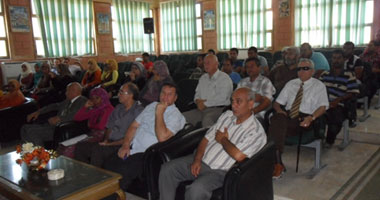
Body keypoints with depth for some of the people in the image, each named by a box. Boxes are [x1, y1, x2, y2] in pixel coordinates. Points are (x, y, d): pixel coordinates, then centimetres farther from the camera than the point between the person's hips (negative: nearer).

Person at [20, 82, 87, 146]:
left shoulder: (83, 101, -10)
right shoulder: (68, 101, 18)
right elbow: (55, 106, 28)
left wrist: (59, 118, -29)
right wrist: (38, 112, 20)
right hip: (53, 125, 10)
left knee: (31, 131, -19)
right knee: (25, 128, 3)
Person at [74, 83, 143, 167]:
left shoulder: (138, 111, -8)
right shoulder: (118, 108, 19)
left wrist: (110, 144, -14)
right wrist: (106, 141, 1)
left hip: (121, 145, -8)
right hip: (109, 143, 8)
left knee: (97, 149, -32)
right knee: (80, 146, -8)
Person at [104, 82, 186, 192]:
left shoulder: (176, 115, -6)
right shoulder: (152, 105, 16)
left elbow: (162, 137, -21)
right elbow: (134, 126, 15)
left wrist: (159, 113, -15)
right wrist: (125, 145, 1)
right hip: (131, 148, 7)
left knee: (122, 172, -26)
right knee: (108, 165, -11)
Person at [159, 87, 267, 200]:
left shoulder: (256, 131, -11)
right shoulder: (227, 115, 11)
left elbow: (238, 155, -26)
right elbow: (206, 139, 10)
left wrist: (223, 139, -8)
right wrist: (197, 160, -4)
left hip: (220, 171, -6)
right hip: (202, 160, 7)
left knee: (196, 190, -32)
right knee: (167, 169, -10)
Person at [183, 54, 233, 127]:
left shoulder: (224, 78, -2)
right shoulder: (203, 78, 22)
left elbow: (222, 97, -14)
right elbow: (197, 93, 27)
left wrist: (205, 104, -10)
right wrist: (198, 101, 2)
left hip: (218, 109, -7)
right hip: (202, 108, 7)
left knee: (207, 119, -39)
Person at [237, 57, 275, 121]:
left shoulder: (265, 81, 7)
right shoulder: (242, 82, 21)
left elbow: (267, 102, -6)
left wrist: (252, 112, -19)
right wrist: (254, 98, -5)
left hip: (258, 116, -3)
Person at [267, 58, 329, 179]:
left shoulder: (319, 85, 13)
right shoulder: (291, 84, 25)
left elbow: (323, 106, -1)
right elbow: (277, 102, 21)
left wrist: (311, 118, -20)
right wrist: (279, 110, -3)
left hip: (304, 119, -4)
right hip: (287, 116, 4)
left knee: (276, 128, -33)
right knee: (277, 119, -34)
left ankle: (277, 162, -25)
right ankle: (277, 162, -33)